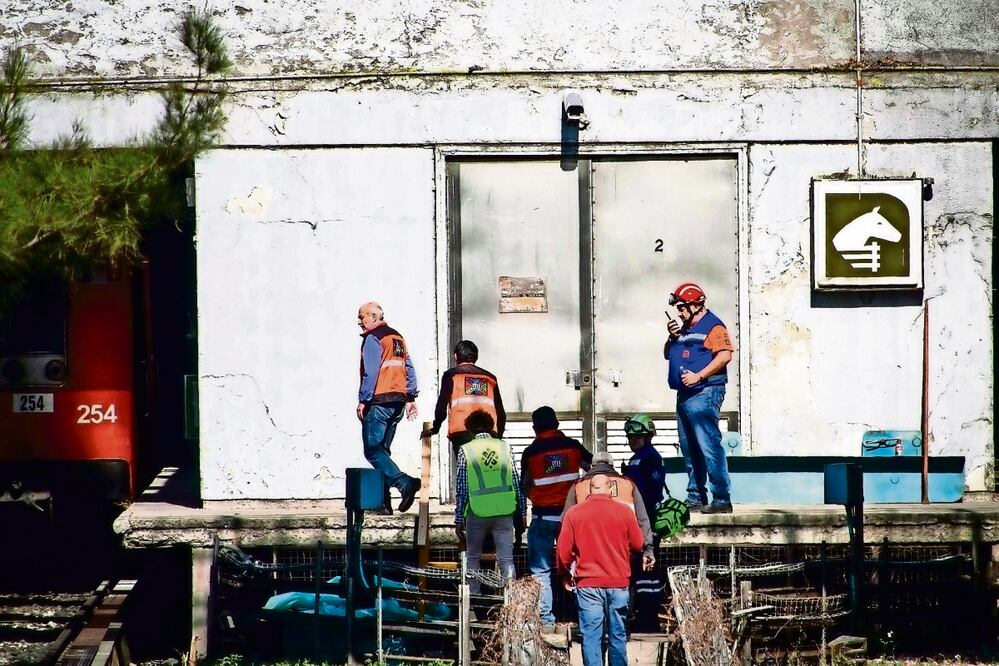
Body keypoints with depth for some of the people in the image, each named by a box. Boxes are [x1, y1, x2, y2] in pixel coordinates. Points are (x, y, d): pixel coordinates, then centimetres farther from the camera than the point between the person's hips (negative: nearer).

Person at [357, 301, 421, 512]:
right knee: (382, 450, 13)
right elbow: (409, 369, 17)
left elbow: (370, 372, -15)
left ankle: (404, 483, -28)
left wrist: (363, 400, -13)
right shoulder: (397, 337, 19)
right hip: (398, 402, 9)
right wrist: (410, 398, 18)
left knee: (373, 450, -11)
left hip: (379, 401, -9)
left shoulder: (373, 338, -7)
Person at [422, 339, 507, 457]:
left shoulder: (451, 375, 10)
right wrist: (498, 436, 28)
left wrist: (435, 429, 15)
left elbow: (442, 407, 2)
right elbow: (501, 412, 18)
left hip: (461, 434, -3)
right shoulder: (490, 377, 21)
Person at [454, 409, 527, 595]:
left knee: (473, 557, 14)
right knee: (506, 560, 3)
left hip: (477, 512, -1)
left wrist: (459, 519, 3)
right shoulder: (504, 447, 4)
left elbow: (461, 489, -2)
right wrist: (522, 514, 12)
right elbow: (517, 483, 5)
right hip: (505, 512, 1)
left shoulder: (465, 450, -1)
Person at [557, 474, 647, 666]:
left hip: (587, 584, 0)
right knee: (618, 634, 9)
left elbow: (564, 550, 0)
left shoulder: (573, 513, -4)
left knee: (591, 635, 1)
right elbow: (637, 545, 6)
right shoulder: (624, 511, -4)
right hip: (618, 584, 1)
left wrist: (566, 574, 17)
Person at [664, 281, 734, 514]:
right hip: (684, 396, 10)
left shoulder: (712, 326, -7)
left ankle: (722, 499, -14)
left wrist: (698, 376, -21)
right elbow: (668, 355, 27)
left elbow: (725, 355, -18)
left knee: (709, 446, -14)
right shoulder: (685, 328, 20)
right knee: (689, 449, 12)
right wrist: (672, 338, 7)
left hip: (704, 393, -10)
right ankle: (696, 498, 19)